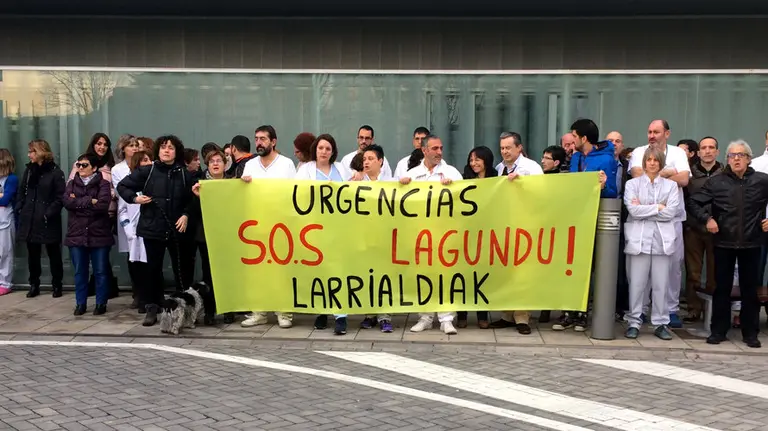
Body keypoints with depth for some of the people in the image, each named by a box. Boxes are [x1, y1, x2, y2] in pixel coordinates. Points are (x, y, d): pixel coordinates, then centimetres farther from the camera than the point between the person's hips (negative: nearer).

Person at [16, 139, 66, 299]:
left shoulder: (55, 172, -7)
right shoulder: (29, 170, 11)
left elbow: (60, 197, -10)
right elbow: (22, 191, 16)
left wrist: (49, 213, -17)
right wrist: (19, 208, 3)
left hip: (48, 221, -5)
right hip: (30, 220, 5)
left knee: (53, 254, 5)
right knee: (32, 254, 10)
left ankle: (57, 285, 16)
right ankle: (34, 285, 20)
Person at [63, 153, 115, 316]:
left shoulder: (103, 184, -2)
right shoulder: (72, 184, 10)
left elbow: (103, 205, -18)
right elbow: (67, 202, -8)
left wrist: (78, 204, -10)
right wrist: (90, 201, -13)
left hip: (99, 234, -3)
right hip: (76, 234, 3)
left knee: (100, 271, 4)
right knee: (79, 272, 10)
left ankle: (101, 303, 14)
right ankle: (80, 303, 19)